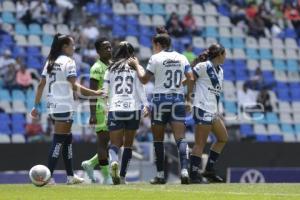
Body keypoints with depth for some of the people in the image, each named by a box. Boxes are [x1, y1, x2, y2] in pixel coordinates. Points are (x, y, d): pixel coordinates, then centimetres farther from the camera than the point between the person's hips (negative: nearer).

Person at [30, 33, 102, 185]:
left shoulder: (50, 62, 13)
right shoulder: (68, 61, -9)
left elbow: (41, 85, 11)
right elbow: (74, 86, -17)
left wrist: (37, 105, 14)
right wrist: (94, 93, -16)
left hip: (53, 106, 8)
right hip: (64, 106, -8)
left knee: (67, 139, 15)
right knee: (59, 140, -7)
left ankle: (70, 176, 19)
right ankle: (49, 176, -12)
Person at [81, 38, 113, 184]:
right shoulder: (97, 68, -9)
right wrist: (92, 114, -19)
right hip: (101, 108, -8)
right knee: (103, 141, -5)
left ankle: (90, 164, 19)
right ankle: (106, 176, -1)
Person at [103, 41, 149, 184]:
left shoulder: (111, 68, 9)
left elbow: (105, 91, 8)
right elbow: (140, 88, -5)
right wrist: (146, 105, -7)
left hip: (115, 110, 0)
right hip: (133, 109, 0)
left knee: (115, 144, -1)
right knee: (128, 145, 12)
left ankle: (113, 161, -35)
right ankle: (122, 176, 9)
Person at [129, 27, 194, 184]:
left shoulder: (155, 58, -3)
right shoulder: (181, 58, 7)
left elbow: (144, 79, 3)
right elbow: (190, 78, 2)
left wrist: (137, 65, 18)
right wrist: (188, 95, 17)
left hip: (160, 99, -2)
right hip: (178, 100, 2)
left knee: (158, 139, 9)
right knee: (180, 138, -3)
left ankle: (160, 174, 9)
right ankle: (184, 170, -21)